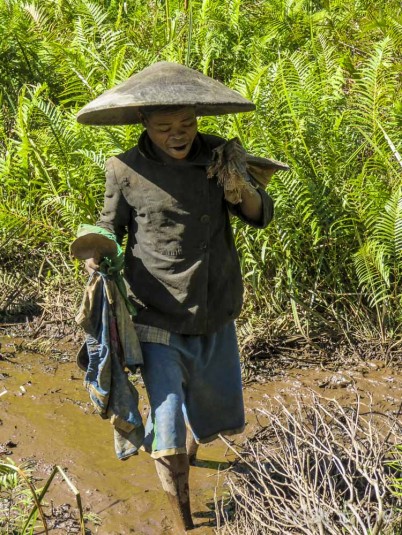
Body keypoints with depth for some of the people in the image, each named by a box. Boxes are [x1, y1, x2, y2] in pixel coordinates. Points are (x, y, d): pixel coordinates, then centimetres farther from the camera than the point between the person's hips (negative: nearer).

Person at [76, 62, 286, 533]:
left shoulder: (220, 155, -5)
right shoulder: (126, 171, -11)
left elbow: (261, 216, 4)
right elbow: (110, 226, 3)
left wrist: (242, 188, -18)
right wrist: (95, 255, -19)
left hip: (215, 316, 4)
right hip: (157, 319, -3)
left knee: (217, 414, 20)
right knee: (169, 428, -4)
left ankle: (188, 443, 56)